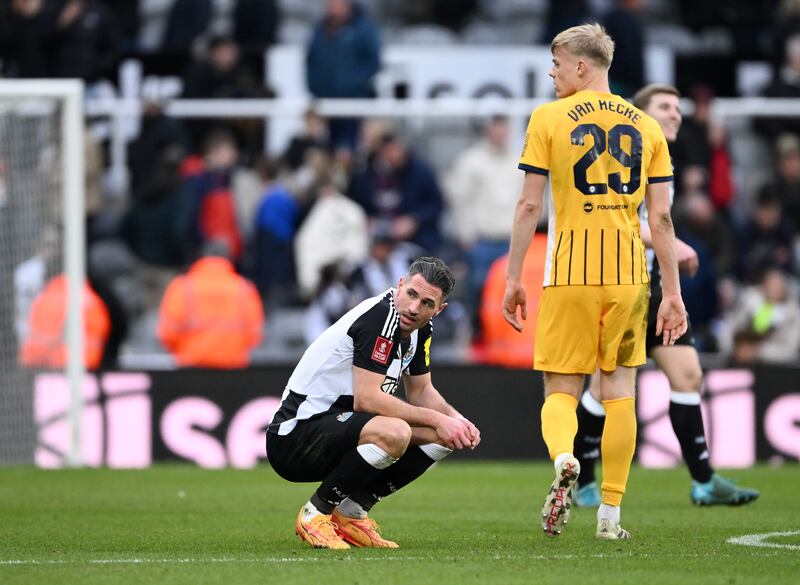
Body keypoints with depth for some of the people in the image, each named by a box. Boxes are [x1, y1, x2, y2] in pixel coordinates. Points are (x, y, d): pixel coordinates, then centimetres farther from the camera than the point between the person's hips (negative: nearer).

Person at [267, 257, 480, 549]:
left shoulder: (420, 329, 8)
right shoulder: (380, 317, -22)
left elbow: (421, 392, 19)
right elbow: (367, 399, -27)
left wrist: (456, 420, -2)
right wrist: (436, 419, -21)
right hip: (295, 434, -10)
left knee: (444, 436, 5)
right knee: (393, 433, -35)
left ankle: (350, 513, 5)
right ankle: (315, 514, -14)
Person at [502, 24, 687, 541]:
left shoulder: (549, 119, 0)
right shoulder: (646, 127, 8)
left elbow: (529, 206, -3)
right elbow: (661, 217, 5)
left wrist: (514, 278, 3)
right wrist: (673, 293, 9)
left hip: (569, 272, -2)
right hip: (628, 271, 2)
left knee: (562, 390, 5)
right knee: (619, 390, 9)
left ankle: (564, 460, -27)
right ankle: (611, 513, 7)